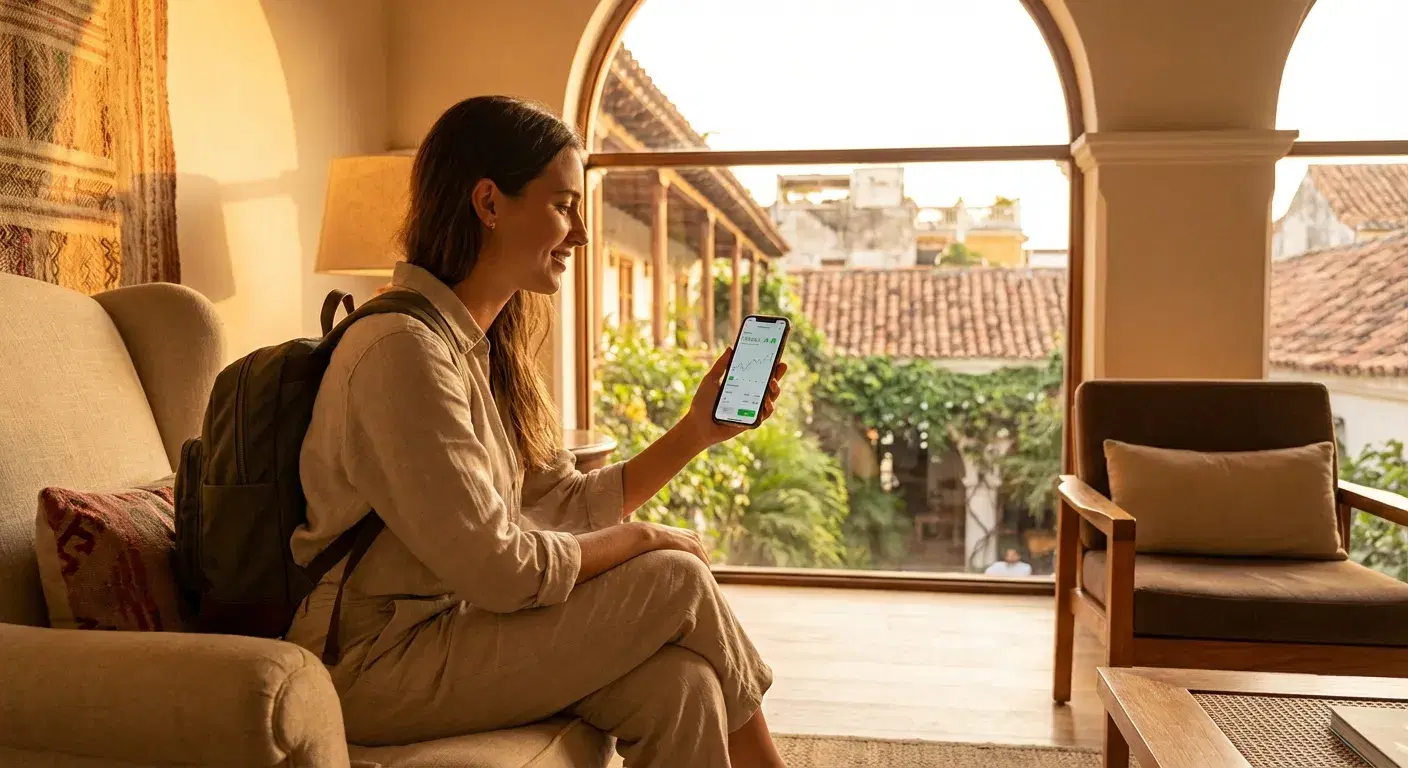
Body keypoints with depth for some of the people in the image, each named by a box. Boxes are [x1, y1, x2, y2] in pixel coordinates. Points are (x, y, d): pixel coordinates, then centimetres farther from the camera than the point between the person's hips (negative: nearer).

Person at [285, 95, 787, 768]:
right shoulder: (405, 348, -21)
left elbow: (565, 504, 6)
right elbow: (499, 570, -23)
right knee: (677, 580, -14)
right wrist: (645, 540, -10)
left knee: (679, 686, -15)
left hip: (442, 628, 8)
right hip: (375, 668, -8)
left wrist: (698, 430, 0)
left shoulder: (483, 346, 10)